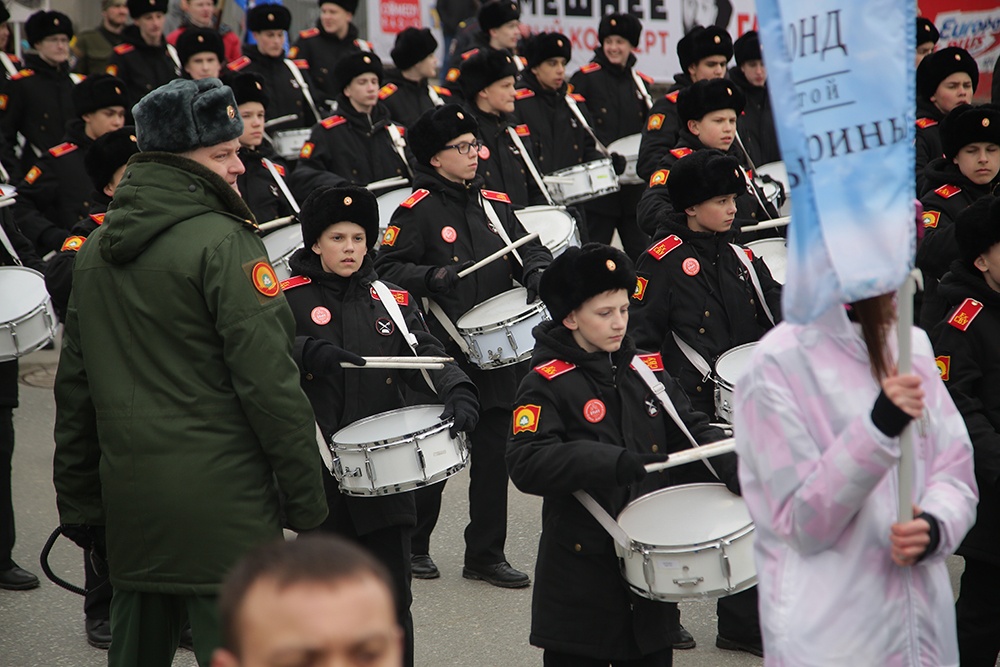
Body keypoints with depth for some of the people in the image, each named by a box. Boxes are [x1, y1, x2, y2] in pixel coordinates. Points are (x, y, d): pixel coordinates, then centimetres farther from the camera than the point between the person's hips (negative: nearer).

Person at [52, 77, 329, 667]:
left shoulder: (95, 250, 11)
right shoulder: (222, 243, -13)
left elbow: (74, 387, 15)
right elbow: (269, 381, -16)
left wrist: (78, 500, 21)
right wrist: (308, 498, -9)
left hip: (129, 499, 8)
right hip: (221, 502, -7)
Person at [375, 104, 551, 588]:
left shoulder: (494, 204, 13)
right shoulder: (418, 209, -6)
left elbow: (529, 248, 15)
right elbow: (387, 266, -11)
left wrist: (537, 272, -6)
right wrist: (430, 278, -26)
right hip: (442, 353, -5)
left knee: (494, 454, 7)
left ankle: (486, 556, 17)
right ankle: (414, 546, 24)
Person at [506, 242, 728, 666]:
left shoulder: (644, 369, 8)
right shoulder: (546, 384, -10)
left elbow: (687, 427, 14)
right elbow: (525, 463, -23)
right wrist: (614, 464, -34)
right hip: (582, 574, -5)